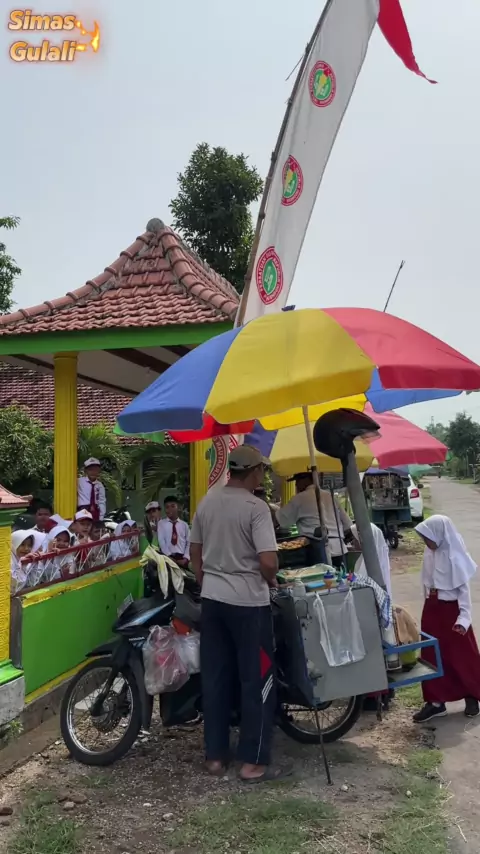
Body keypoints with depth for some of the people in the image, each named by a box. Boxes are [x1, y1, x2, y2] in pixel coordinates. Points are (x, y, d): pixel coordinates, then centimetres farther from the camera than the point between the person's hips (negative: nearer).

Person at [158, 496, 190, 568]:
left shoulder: (184, 524, 11)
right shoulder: (161, 523, 7)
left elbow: (189, 543, 6)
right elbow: (161, 541, -3)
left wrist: (186, 558, -9)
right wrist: (169, 556, -14)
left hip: (182, 557, 2)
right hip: (168, 557, -1)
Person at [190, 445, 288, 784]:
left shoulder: (206, 502, 5)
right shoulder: (256, 507, -16)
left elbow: (194, 552, 12)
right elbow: (268, 561, -22)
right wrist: (271, 580, -2)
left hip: (212, 599, 7)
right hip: (248, 602, -7)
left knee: (215, 678, 13)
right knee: (257, 680, 5)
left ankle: (215, 755, 23)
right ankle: (254, 762, 12)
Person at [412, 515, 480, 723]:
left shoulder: (455, 557, -18)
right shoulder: (429, 553, 1)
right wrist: (429, 605, 16)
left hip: (451, 610, -6)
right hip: (432, 609, 7)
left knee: (462, 656, 8)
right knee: (432, 657, 8)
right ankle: (436, 702, 18)